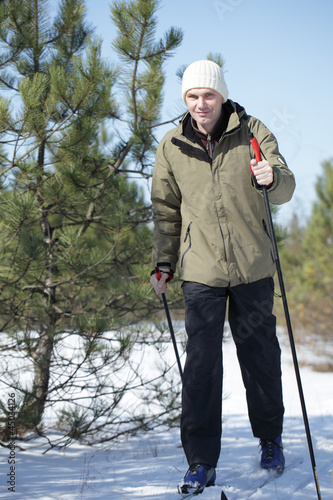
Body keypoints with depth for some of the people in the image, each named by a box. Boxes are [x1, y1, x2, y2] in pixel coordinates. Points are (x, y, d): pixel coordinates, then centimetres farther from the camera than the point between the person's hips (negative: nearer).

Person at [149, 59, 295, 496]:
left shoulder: (252, 132, 0)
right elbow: (166, 211, 13)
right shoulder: (171, 147, 3)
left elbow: (286, 188, -4)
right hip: (201, 270, 0)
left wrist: (271, 177, -27)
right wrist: (163, 264, 9)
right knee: (201, 363, -5)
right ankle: (201, 462, 3)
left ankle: (270, 439, 31)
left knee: (260, 354, 10)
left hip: (253, 267, 0)